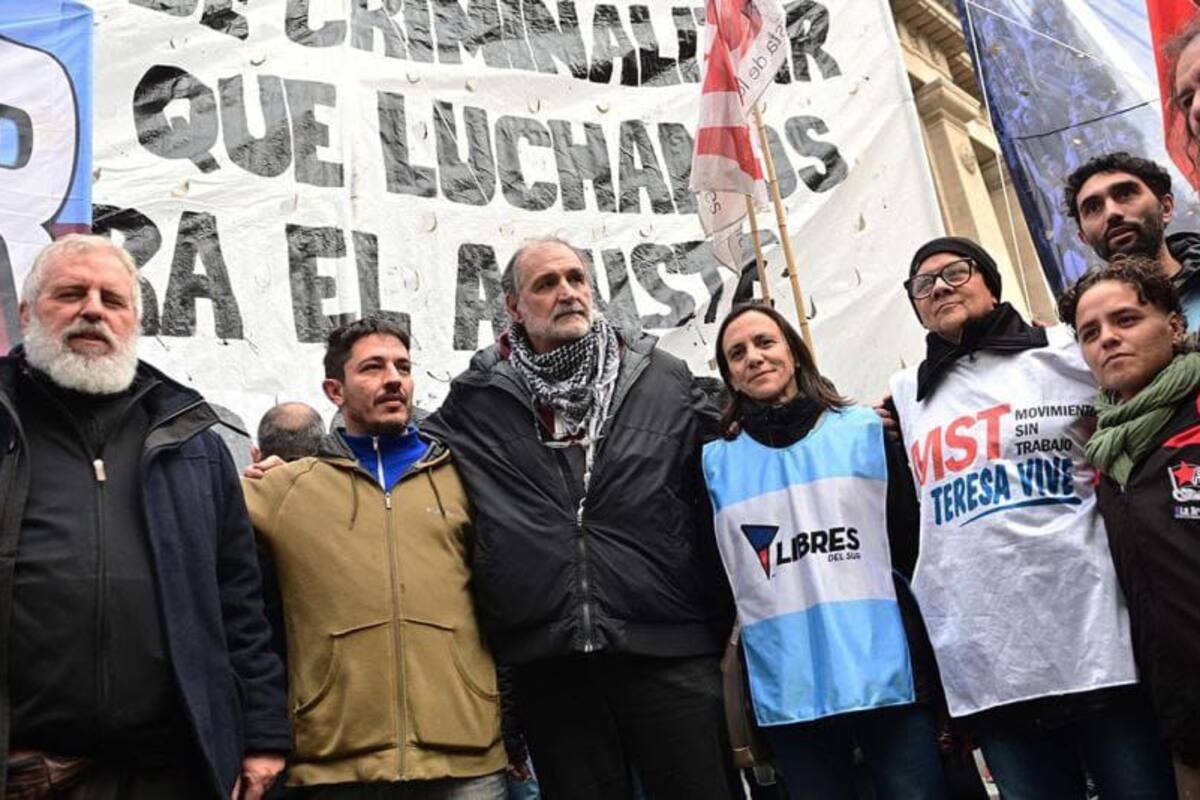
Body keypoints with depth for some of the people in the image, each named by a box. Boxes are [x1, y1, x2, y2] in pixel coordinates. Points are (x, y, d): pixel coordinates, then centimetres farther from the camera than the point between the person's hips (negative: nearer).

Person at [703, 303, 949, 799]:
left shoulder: (865, 431, 5)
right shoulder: (716, 462, 6)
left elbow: (916, 546, 6)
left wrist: (944, 665, 4)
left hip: (889, 675, 0)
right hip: (788, 693, 1)